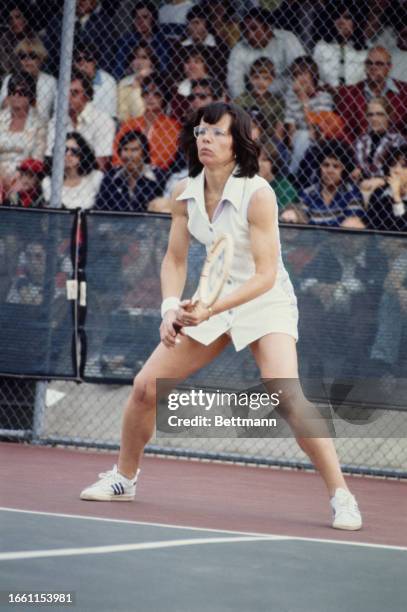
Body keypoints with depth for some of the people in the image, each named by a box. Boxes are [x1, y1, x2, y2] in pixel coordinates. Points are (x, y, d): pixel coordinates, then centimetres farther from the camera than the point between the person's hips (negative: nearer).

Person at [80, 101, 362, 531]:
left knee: (287, 399, -26)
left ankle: (341, 496, -17)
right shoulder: (186, 193, -5)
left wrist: (211, 309, -34)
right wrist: (171, 308, -15)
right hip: (212, 302, 6)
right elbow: (174, 260, 3)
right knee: (146, 386, 0)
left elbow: (265, 275, -24)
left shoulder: (257, 194, -22)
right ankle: (124, 478, 23)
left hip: (266, 303, -6)